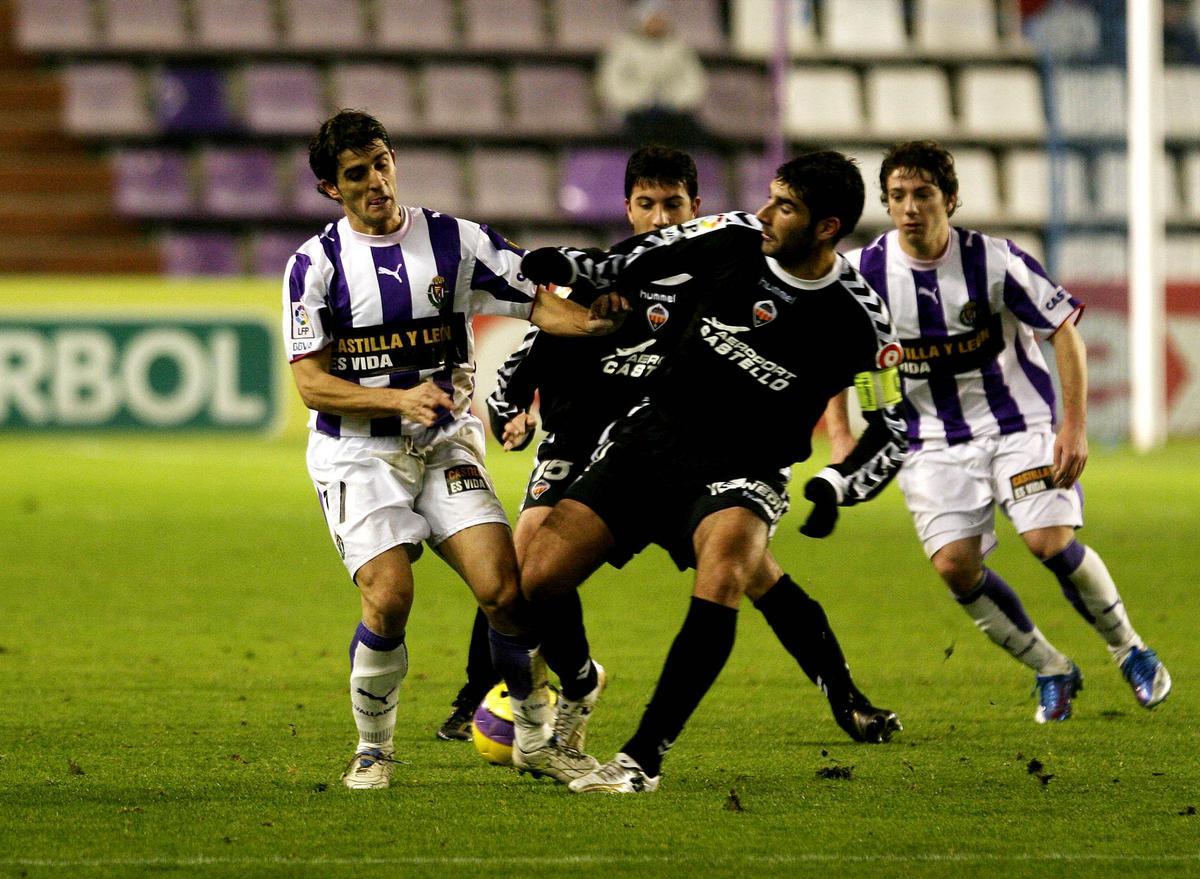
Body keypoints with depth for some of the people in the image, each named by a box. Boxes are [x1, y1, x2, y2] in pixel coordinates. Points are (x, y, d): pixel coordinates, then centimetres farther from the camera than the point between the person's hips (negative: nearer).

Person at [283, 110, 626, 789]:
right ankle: (374, 749, 2)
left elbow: (539, 302, 0)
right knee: (390, 599, -21)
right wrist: (400, 400, -20)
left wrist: (589, 321, -23)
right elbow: (312, 384, -5)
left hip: (447, 444, 2)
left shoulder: (455, 241, 2)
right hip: (359, 453, -2)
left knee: (505, 591, -15)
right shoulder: (317, 264, -2)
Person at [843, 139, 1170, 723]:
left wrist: (1075, 428, -13)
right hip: (934, 440, 2)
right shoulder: (864, 271, -9)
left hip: (1017, 422, -2)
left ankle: (1129, 652, 9)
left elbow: (1064, 331, -8)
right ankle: (1052, 672, 9)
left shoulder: (993, 261, -15)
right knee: (955, 565, -13)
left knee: (1052, 543, -18)